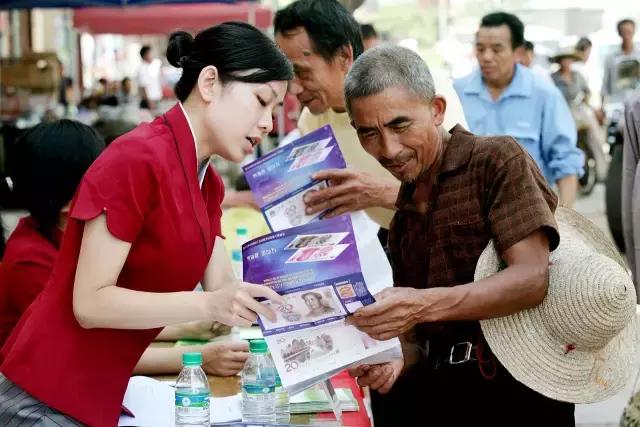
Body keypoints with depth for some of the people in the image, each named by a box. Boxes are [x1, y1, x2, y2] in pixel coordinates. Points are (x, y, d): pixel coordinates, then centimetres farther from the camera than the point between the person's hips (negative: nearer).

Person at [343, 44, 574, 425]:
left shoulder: (497, 160, -3)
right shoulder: (403, 215, 17)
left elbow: (533, 278, -15)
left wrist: (426, 304, -25)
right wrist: (396, 360, -6)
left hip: (515, 391, -5)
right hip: (438, 392, 5)